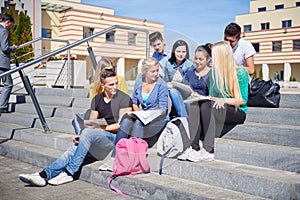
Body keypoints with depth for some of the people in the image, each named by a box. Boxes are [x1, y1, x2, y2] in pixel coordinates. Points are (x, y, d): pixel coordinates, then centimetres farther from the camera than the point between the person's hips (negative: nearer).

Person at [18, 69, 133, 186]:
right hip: (99, 135, 6)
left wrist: (101, 128, -17)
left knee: (88, 133, -31)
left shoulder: (124, 99, -4)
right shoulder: (97, 99, 14)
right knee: (74, 149, -17)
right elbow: (90, 124, 12)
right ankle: (44, 175, -23)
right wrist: (80, 136, -6)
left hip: (115, 137, -6)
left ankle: (68, 173, -26)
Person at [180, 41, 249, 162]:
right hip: (219, 109, 6)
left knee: (207, 107, -33)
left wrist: (224, 100, -18)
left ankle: (208, 151, -36)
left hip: (238, 112, -6)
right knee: (194, 107, -24)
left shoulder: (241, 72, -5)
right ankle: (194, 148, -34)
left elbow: (243, 100, -8)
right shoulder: (214, 72, 12)